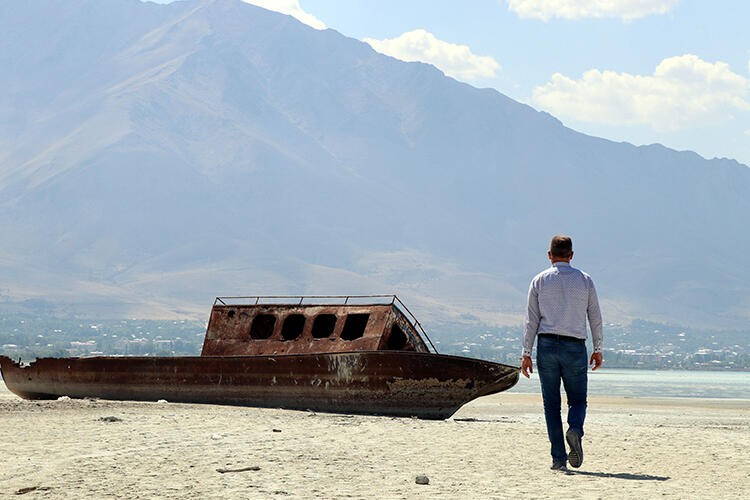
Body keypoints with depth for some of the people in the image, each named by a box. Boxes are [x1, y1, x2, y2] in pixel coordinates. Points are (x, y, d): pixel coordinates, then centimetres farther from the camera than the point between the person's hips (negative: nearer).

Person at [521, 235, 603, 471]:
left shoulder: (540, 281, 4)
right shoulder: (584, 280, 5)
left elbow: (531, 319, 1)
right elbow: (595, 318, 6)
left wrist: (527, 353, 2)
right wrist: (598, 349, 15)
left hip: (547, 345, 0)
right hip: (575, 347, 0)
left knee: (552, 404, 4)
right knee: (577, 399, 10)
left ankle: (559, 458, -1)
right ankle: (575, 430, -22)